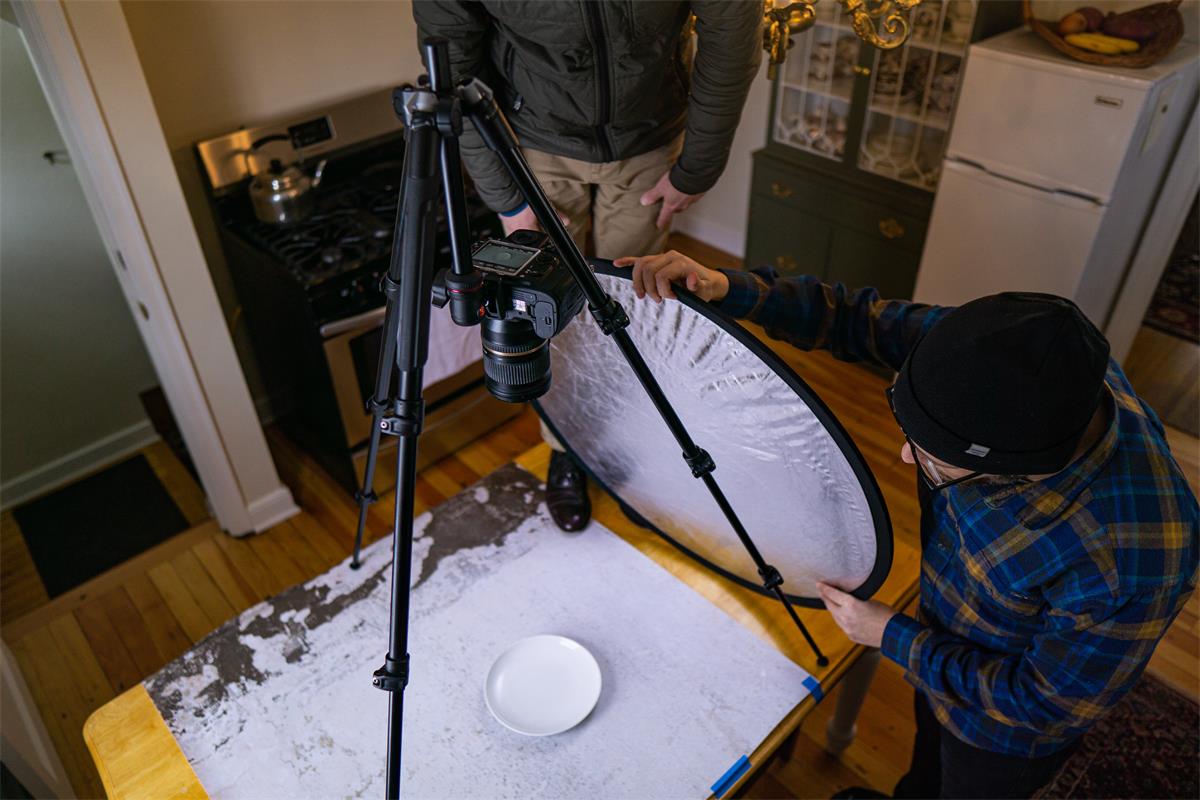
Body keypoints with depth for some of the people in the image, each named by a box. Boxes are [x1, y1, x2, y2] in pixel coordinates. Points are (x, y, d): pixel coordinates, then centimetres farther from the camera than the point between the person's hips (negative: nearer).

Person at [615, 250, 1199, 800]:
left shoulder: (1132, 565, -45)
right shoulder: (1002, 353, -31)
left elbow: (1045, 703, -28)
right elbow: (861, 319, -20)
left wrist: (893, 637, -22)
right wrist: (728, 289, -34)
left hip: (1008, 731, -5)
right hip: (944, 646, 6)